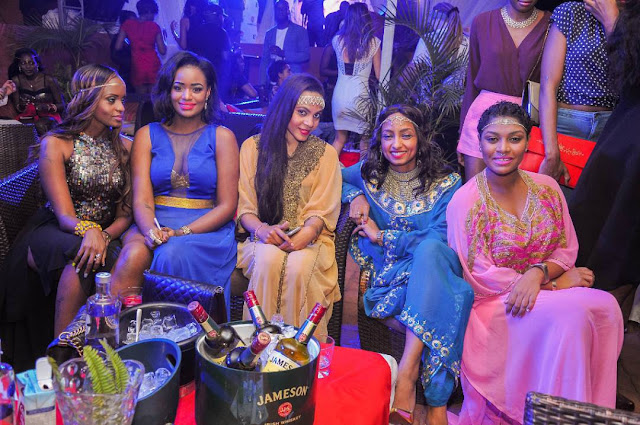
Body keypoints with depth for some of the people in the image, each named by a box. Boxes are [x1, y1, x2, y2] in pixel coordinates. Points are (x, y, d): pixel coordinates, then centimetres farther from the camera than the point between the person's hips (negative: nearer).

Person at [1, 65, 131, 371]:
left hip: (104, 235, 3)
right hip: (53, 232, -3)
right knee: (81, 256, -36)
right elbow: (64, 216, -14)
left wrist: (104, 235, -21)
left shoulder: (125, 148, 6)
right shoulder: (56, 144, -6)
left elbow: (124, 214, 2)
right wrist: (88, 230, -38)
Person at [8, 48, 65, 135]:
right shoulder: (16, 81, 4)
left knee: (40, 125, -36)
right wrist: (21, 106, -17)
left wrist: (48, 107, -18)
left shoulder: (48, 80, -1)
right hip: (27, 118, 1)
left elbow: (62, 106, 2)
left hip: (49, 116, -1)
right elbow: (16, 107, 7)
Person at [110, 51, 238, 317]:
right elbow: (142, 200, 1)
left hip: (208, 227, -1)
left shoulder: (221, 137, 7)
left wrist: (183, 232, -15)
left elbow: (227, 205, 1)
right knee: (133, 256, -32)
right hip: (156, 223, 2)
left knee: (173, 254, -34)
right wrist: (151, 231, -22)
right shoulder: (147, 135, 13)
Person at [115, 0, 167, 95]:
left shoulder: (127, 24, 2)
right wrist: (164, 39, 16)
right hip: (153, 65, -1)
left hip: (137, 65, 2)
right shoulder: (154, 26, -2)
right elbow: (163, 51, -2)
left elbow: (118, 47, -1)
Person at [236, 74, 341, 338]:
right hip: (264, 239, 1)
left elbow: (321, 210, 1)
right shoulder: (252, 147, 10)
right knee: (269, 259, -34)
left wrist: (303, 236, -21)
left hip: (309, 240, 0)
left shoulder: (326, 154, 10)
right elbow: (243, 205, 4)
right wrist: (260, 229, -19)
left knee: (299, 265, -34)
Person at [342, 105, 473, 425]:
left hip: (433, 265, -1)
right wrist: (356, 195, 6)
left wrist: (383, 236, -7)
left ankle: (406, 373, -44)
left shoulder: (447, 182, 2)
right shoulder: (368, 174, 9)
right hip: (388, 272, 1)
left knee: (429, 250, -39)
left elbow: (441, 239, -9)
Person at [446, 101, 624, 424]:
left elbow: (567, 249, 7)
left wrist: (538, 273, -18)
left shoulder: (546, 188, 4)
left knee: (605, 306, -23)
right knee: (570, 314, -30)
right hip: (493, 303, -5)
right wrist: (556, 281, -12)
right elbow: (480, 277, -11)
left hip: (547, 288, 5)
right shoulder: (464, 201, -11)